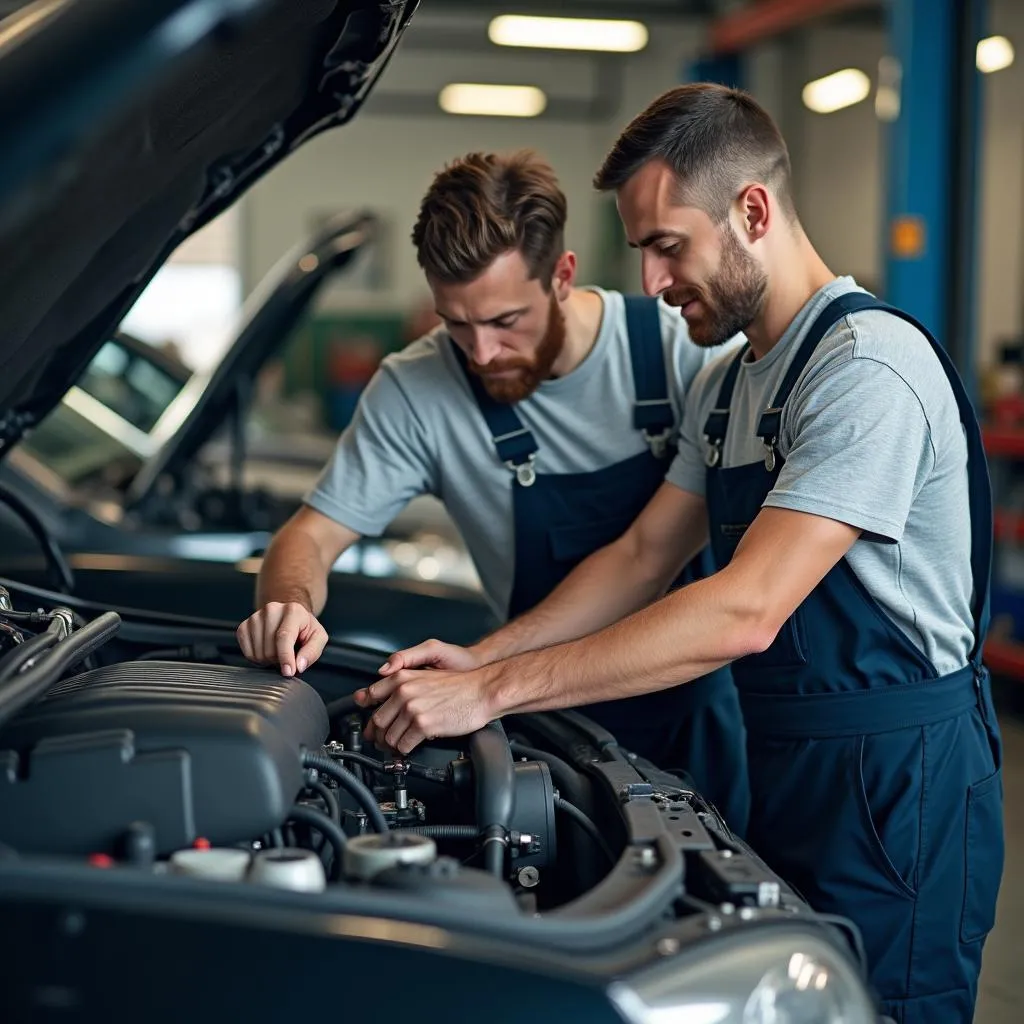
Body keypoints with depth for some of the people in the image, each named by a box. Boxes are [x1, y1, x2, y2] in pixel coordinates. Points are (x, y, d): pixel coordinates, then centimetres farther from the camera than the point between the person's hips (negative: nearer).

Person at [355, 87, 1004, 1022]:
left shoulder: (870, 366, -21)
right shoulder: (725, 387, 13)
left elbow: (744, 613, -28)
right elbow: (643, 555, 15)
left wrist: (494, 692, -27)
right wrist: (482, 657, 0)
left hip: (895, 782, -9)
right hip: (789, 769, 9)